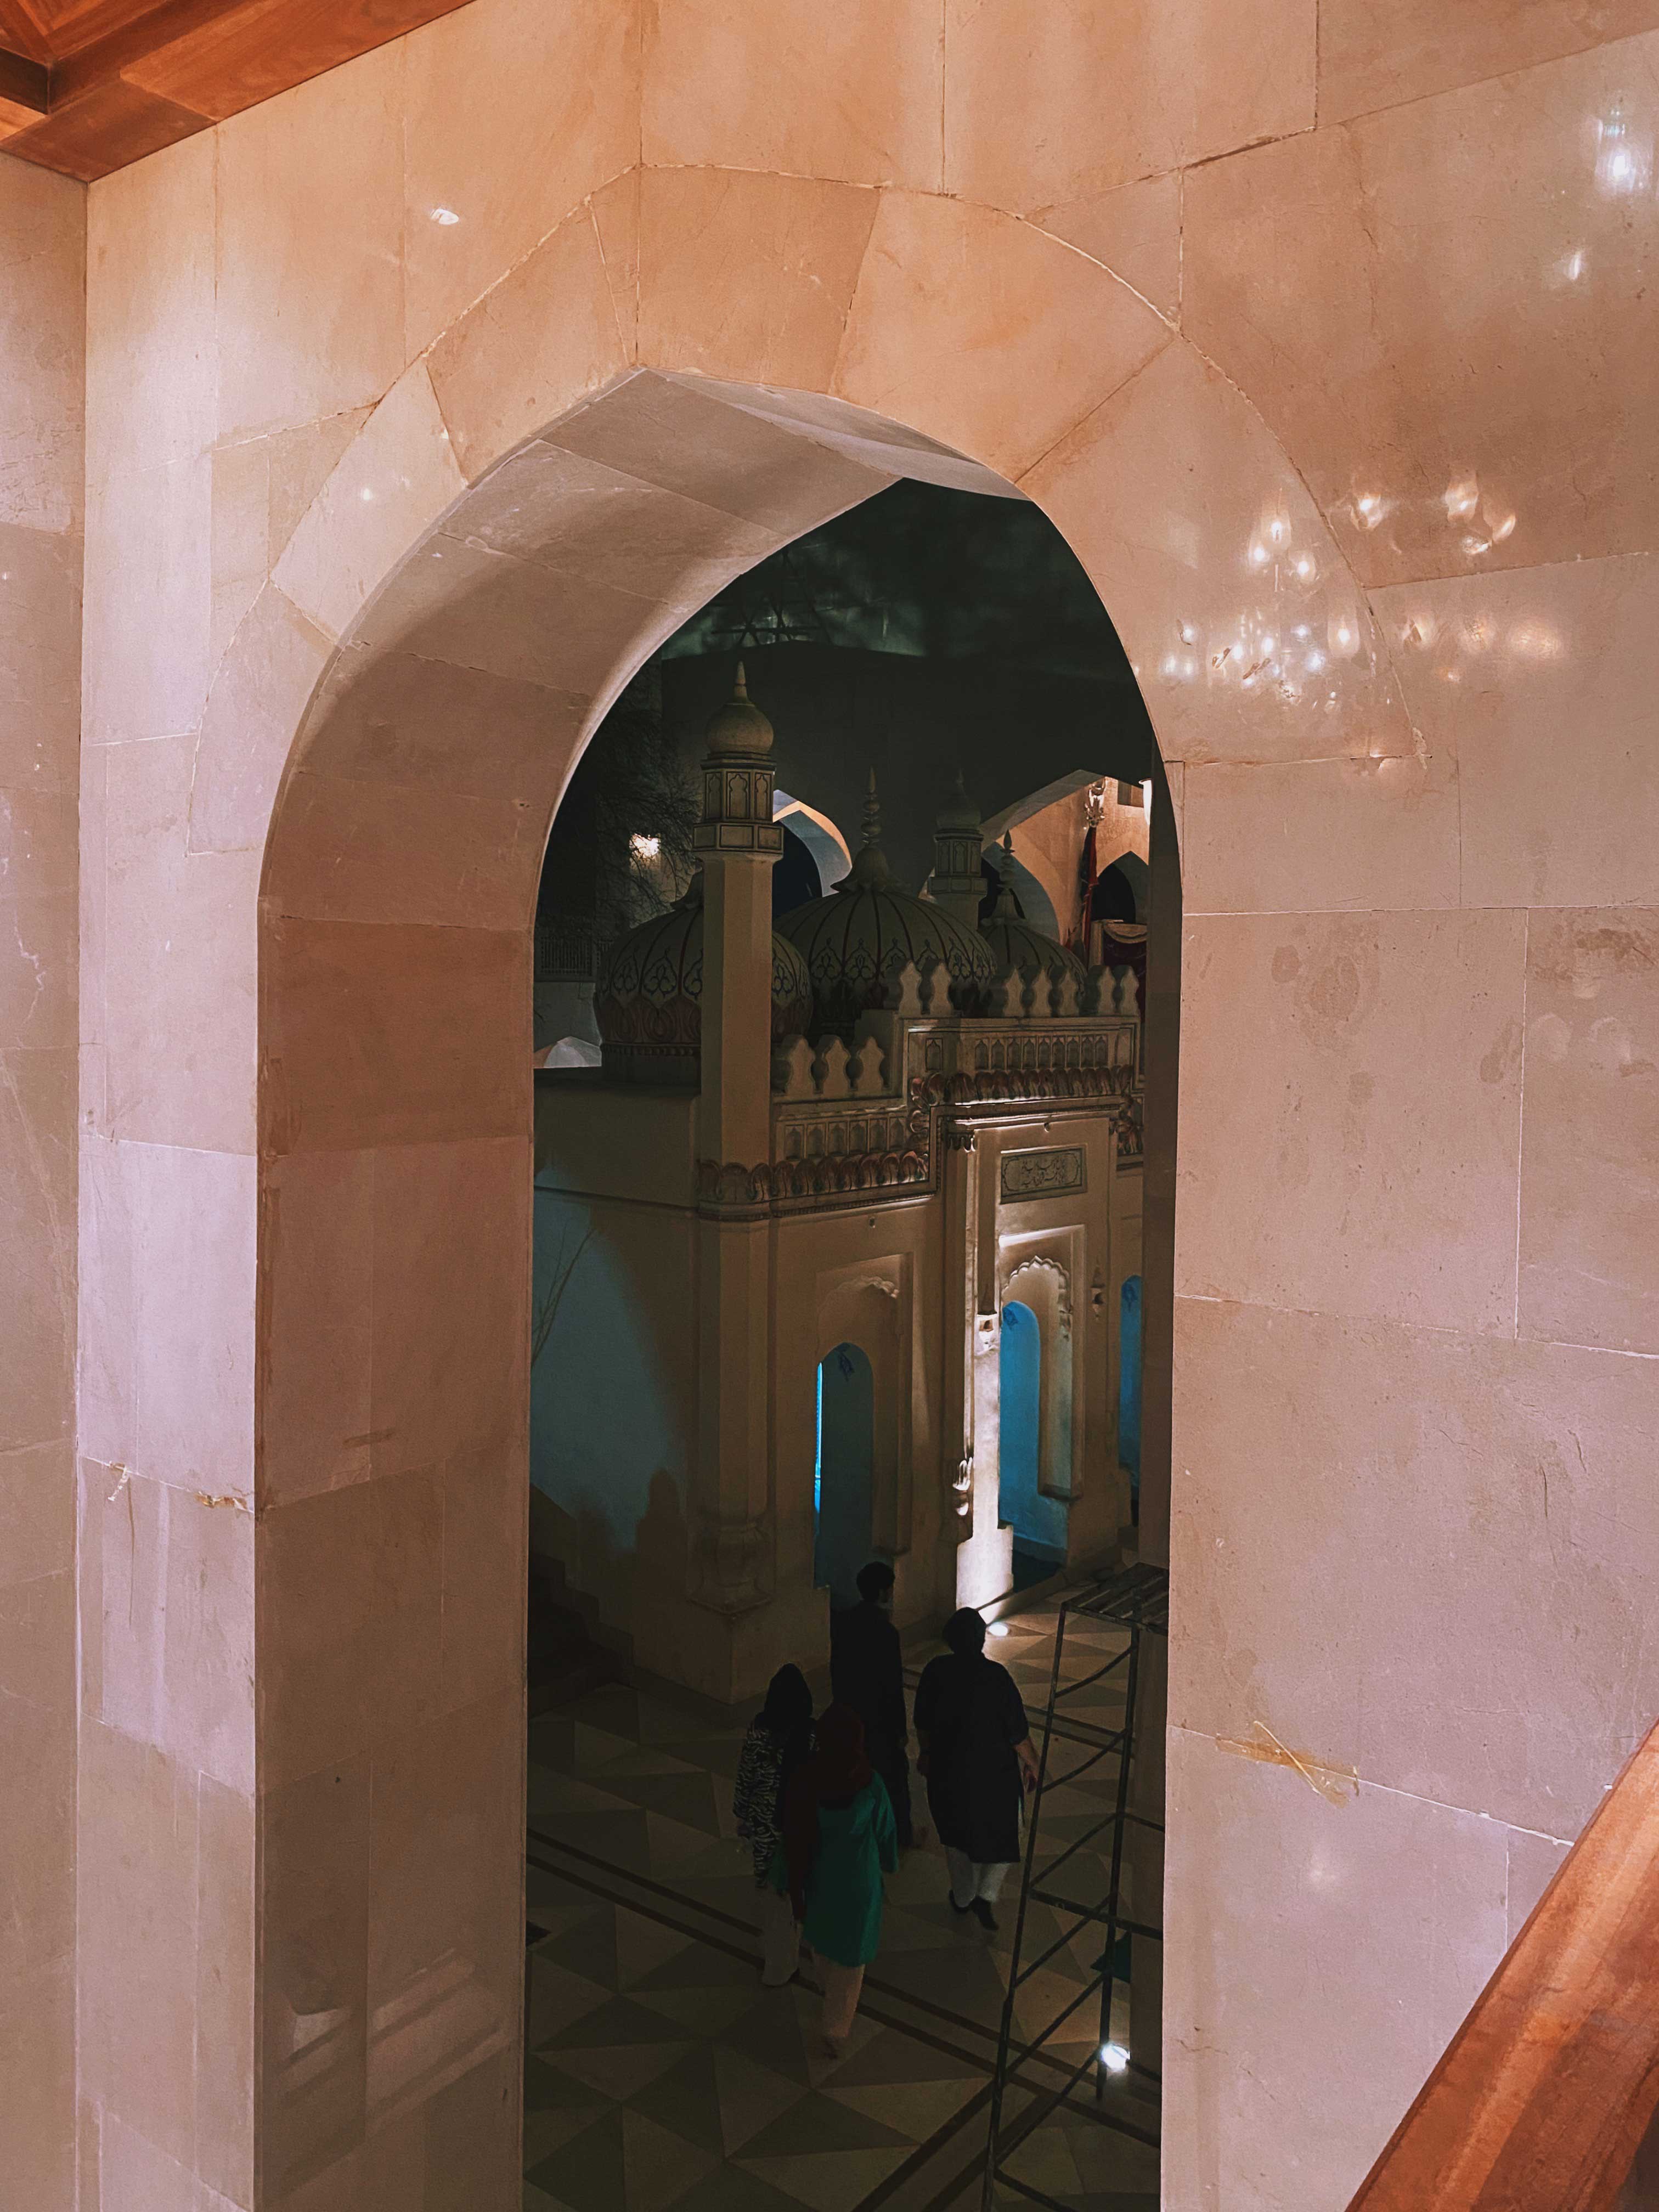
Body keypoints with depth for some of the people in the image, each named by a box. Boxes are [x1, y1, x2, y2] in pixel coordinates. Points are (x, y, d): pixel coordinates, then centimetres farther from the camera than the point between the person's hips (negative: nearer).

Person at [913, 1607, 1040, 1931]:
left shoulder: (935, 1672, -13)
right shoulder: (996, 1676, -23)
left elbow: (923, 1723, 0)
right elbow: (1017, 1730, -15)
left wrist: (926, 1753, 19)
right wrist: (1031, 1763, 2)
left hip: (947, 1769, 3)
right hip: (993, 1769, -3)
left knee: (957, 1833, 24)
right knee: (1004, 1831, 21)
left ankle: (963, 1898, 40)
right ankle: (986, 1896, 11)